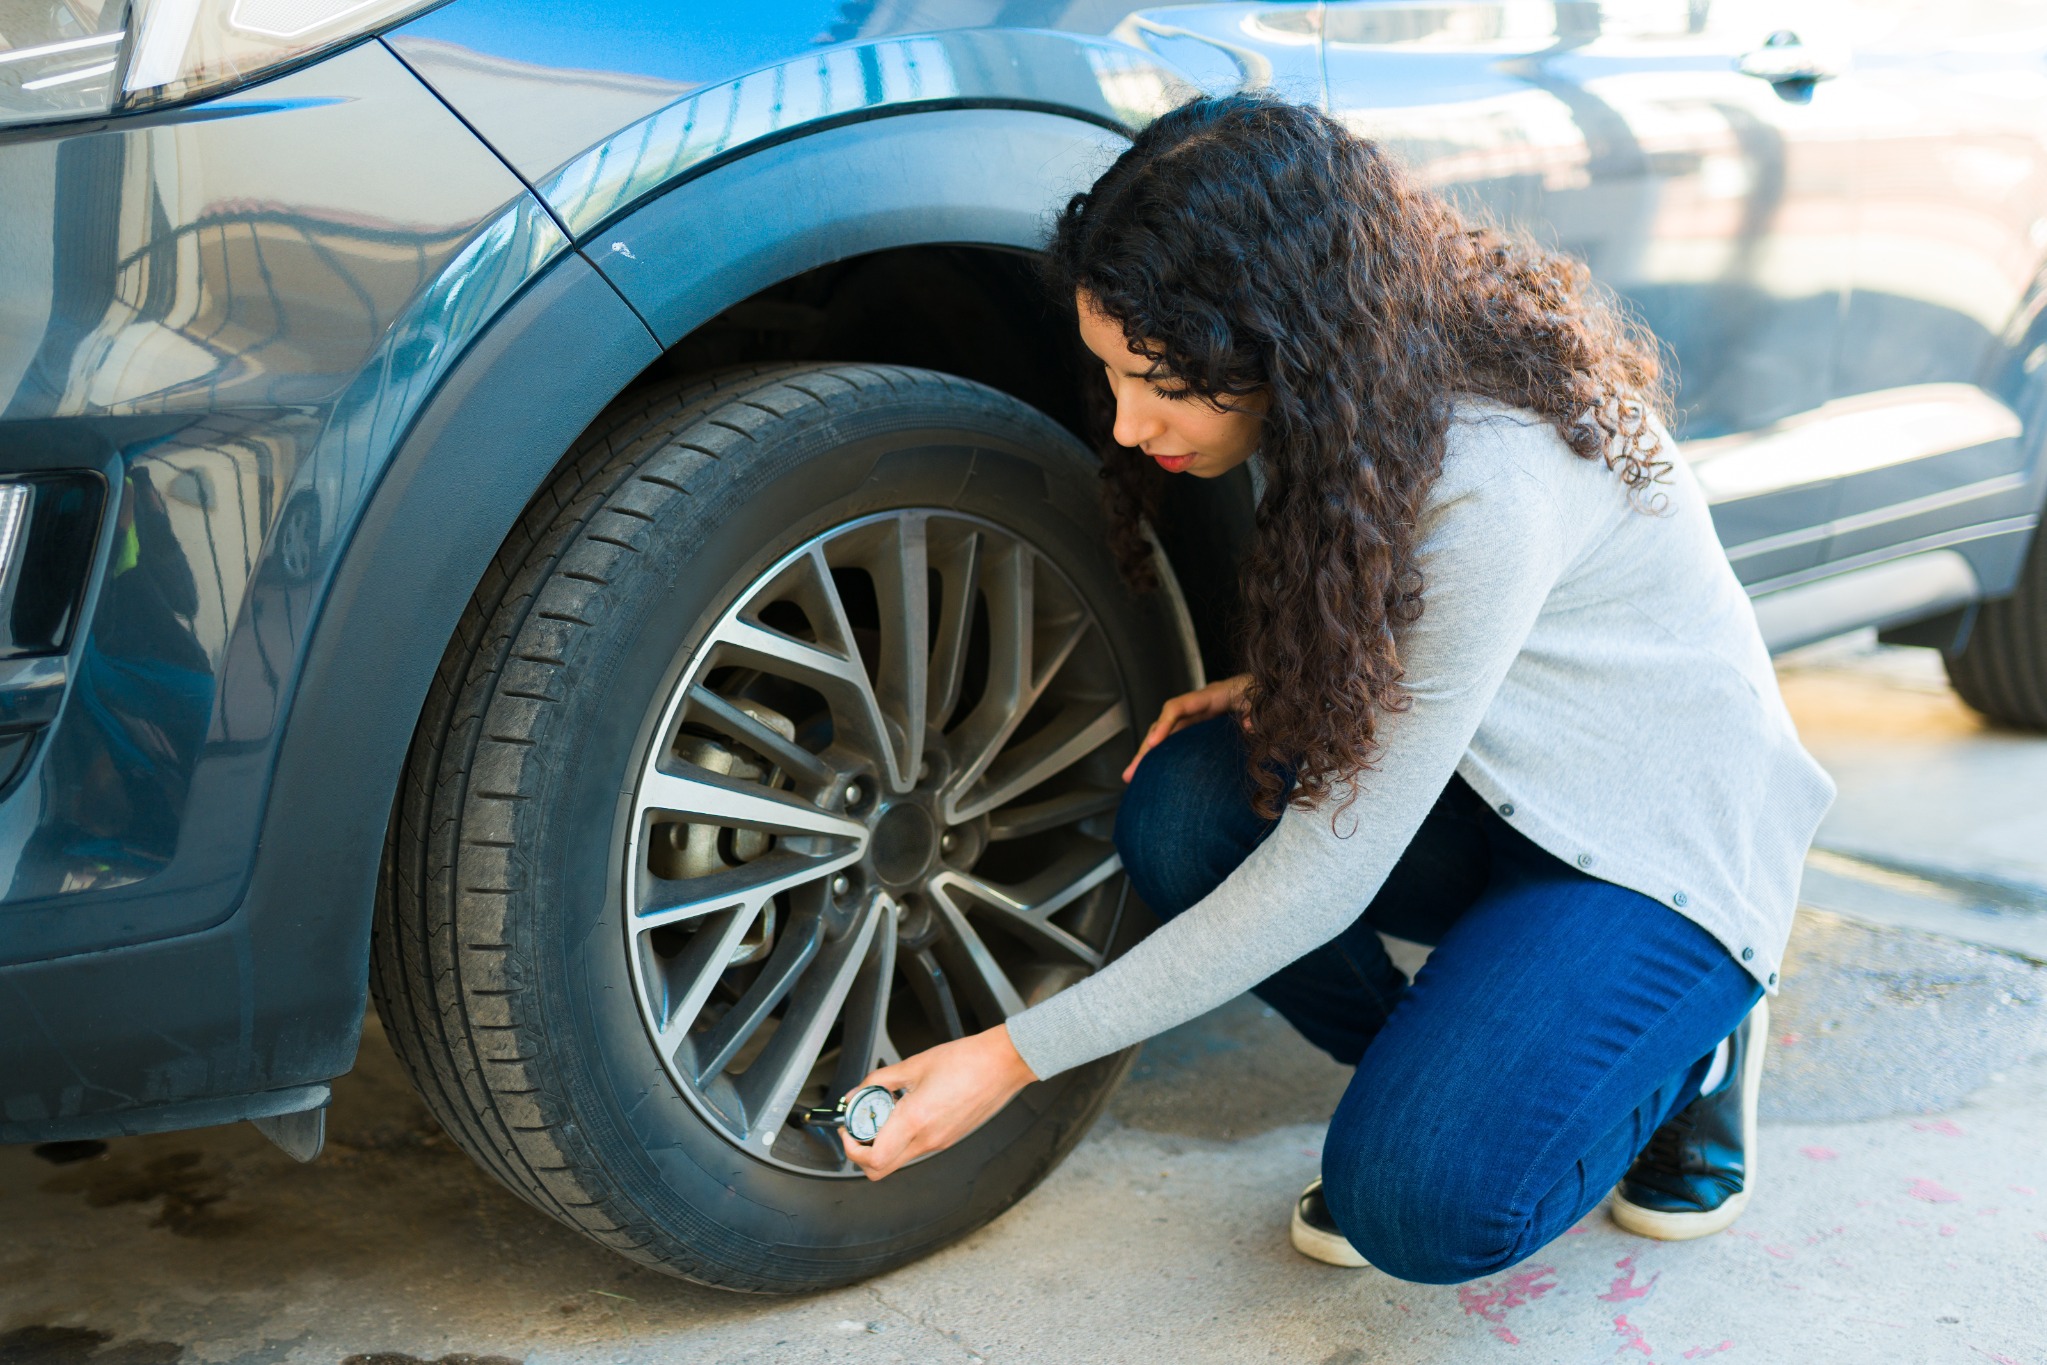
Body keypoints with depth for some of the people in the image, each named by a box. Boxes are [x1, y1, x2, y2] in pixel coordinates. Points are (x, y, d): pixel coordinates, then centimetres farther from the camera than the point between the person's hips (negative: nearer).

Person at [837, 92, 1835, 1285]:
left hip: (1660, 836, -7)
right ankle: (1446, 1072, 2)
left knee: (1420, 1205, -24)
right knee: (1183, 811, -20)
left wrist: (1017, 1058, -27)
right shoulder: (1349, 393, -10)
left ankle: (1685, 1036, 4)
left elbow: (1326, 877, -31)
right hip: (1489, 787, 7)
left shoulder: (1490, 482, -34)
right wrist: (1278, 691, -13)